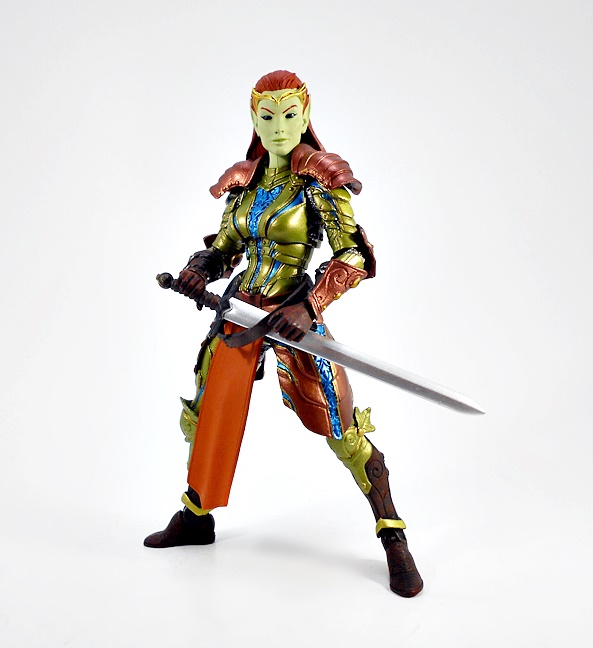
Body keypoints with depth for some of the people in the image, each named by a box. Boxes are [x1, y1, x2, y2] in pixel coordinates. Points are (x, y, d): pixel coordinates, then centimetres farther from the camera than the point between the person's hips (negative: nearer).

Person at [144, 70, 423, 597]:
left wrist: (308, 306, -26)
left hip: (292, 313, -6)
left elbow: (356, 257, -13)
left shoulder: (321, 178, -8)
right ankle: (195, 518, 36)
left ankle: (394, 538, 9)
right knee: (203, 413, 14)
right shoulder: (243, 180, 8)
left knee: (341, 429, -8)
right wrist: (200, 269, -5)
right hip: (240, 308, 6)